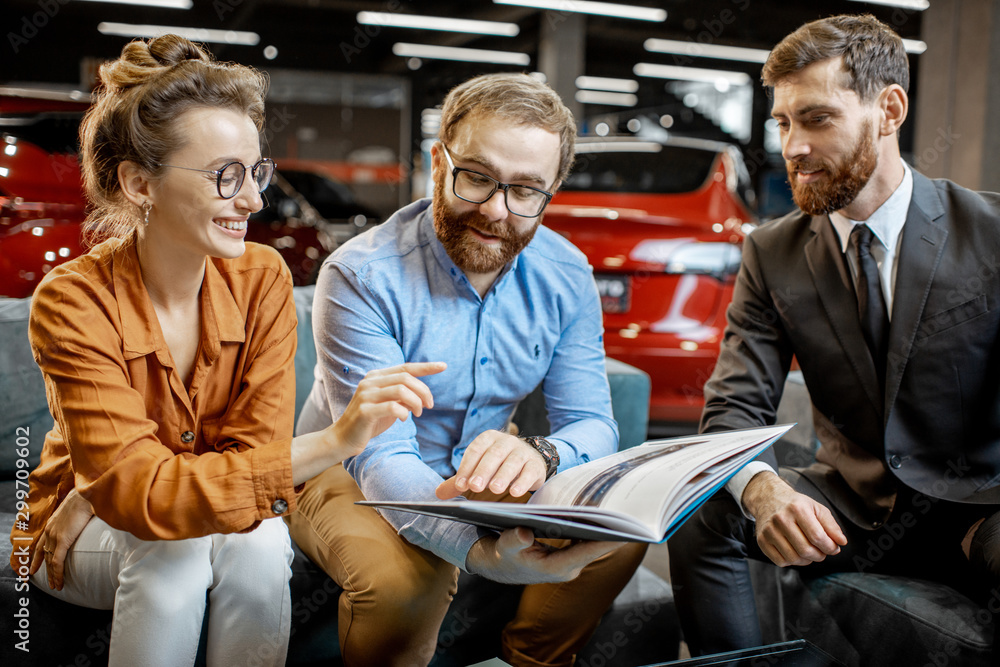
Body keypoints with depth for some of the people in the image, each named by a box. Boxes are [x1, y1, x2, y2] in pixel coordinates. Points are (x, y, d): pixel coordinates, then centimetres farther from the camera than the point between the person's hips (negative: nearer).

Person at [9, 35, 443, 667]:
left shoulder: (263, 278, -14)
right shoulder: (74, 302, -24)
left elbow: (257, 454, -17)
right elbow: (138, 491, -33)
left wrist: (100, 496, -25)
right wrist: (331, 443, -45)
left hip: (226, 514, 2)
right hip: (84, 532, -2)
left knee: (261, 541, -30)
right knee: (174, 548, -32)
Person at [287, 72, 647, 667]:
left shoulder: (567, 276, -9)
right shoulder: (361, 277, -25)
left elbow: (593, 423, -10)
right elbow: (381, 459, -30)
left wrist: (539, 455, -38)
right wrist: (482, 550, -52)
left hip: (483, 480, 5)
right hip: (354, 480, -4)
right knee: (404, 576, -35)